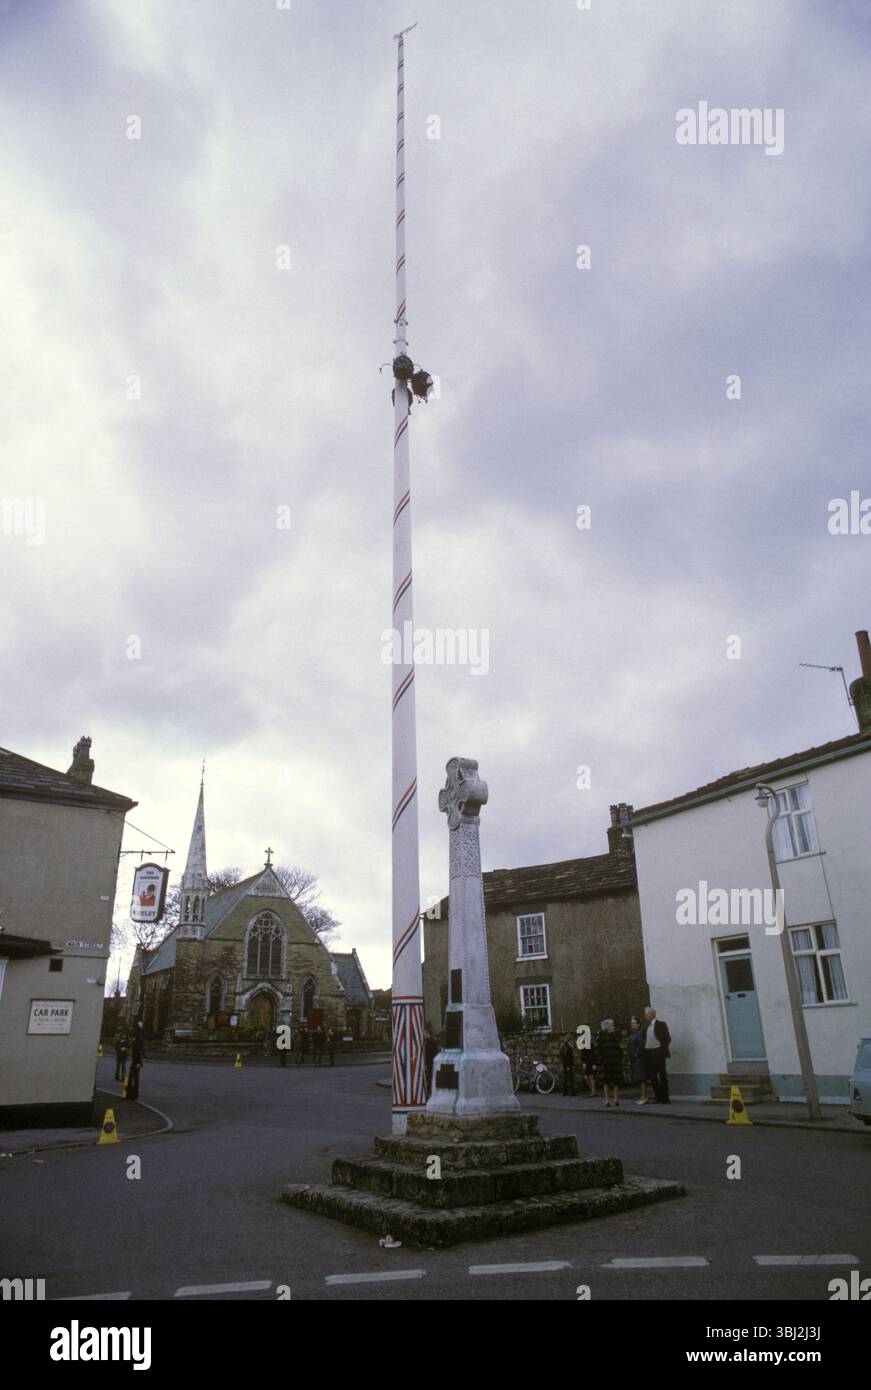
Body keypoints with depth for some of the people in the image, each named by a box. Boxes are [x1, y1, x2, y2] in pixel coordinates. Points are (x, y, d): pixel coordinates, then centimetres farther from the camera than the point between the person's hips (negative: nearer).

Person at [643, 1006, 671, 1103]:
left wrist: (663, 1050, -10)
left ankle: (665, 1098, 4)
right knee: (652, 1076, 6)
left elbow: (667, 1039, -5)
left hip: (658, 1052, -6)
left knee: (662, 1075, -1)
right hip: (648, 1053, 6)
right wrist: (644, 1053, 9)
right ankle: (658, 1097, 15)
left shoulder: (661, 1024, -3)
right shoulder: (646, 1026, 16)